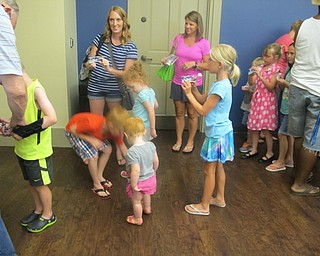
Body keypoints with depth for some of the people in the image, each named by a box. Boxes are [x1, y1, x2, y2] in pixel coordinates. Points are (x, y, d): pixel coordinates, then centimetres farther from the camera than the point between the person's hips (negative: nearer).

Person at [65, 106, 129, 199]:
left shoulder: (115, 130, -22)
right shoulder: (92, 124, -42)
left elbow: (122, 147, -9)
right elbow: (72, 129, -26)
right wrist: (90, 139, -32)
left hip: (88, 130, 6)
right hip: (73, 131, -6)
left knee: (108, 149, 1)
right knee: (93, 156, -19)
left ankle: (99, 177, 20)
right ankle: (97, 186, 2)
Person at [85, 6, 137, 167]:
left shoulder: (130, 46, -9)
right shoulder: (100, 39, -3)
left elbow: (127, 73, -13)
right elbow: (89, 62, -2)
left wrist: (109, 69, -29)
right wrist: (90, 64, -26)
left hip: (115, 89, -1)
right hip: (95, 87, 1)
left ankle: (119, 150, 35)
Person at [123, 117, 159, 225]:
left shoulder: (132, 152, -34)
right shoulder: (151, 145, -14)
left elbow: (136, 171, -35)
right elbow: (156, 161, -2)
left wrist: (134, 185, -20)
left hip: (140, 182, -6)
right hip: (151, 179, 6)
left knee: (136, 201, 22)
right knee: (146, 194, 36)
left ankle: (138, 219, 44)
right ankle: (147, 208, 62)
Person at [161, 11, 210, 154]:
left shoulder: (204, 43, -7)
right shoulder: (178, 38, 2)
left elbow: (208, 65, -6)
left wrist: (194, 64, -20)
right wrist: (166, 59, -9)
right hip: (177, 82, 3)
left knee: (192, 114, 9)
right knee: (179, 113, 11)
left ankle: (190, 142, 24)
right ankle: (178, 141, 25)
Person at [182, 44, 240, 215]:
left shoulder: (221, 87, -25)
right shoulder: (222, 83, 5)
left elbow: (203, 110, -22)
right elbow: (203, 99, 11)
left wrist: (188, 94, -16)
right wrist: (194, 89, -6)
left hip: (217, 134, -9)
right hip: (221, 131, 10)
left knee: (209, 170, 3)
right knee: (218, 167, 21)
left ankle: (204, 206, 17)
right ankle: (220, 198, 36)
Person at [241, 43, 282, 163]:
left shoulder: (276, 70, -8)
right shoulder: (260, 67, 8)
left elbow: (270, 87, -16)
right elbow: (251, 82, 5)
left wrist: (259, 75, -20)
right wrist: (251, 73, -14)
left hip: (267, 101, -6)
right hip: (256, 99, 6)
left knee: (266, 129, -2)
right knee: (254, 127, 11)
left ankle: (270, 153, 13)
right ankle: (254, 150, 25)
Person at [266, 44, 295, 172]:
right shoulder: (290, 69, 11)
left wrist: (285, 83, -22)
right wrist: (280, 81, -4)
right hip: (285, 106, 8)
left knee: (282, 133, -4)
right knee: (288, 134, 15)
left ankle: (281, 162, 8)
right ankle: (289, 159, 26)